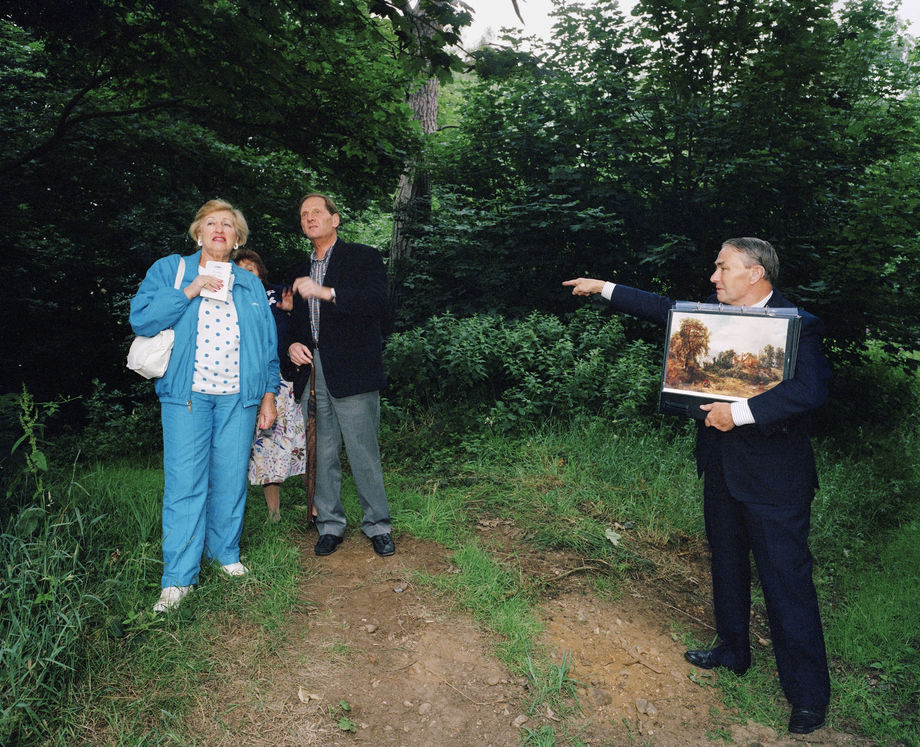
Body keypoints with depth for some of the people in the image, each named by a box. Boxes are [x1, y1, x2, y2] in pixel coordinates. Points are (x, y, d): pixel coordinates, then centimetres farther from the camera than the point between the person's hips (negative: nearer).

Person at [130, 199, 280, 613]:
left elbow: (268, 343, 15)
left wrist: (269, 394, 10)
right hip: (187, 393, -2)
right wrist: (188, 291, -11)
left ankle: (225, 552, 25)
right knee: (184, 483, -5)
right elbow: (141, 318, -3)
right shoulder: (169, 270, 9)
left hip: (238, 395, 2)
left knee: (231, 479, 5)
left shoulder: (250, 284, 15)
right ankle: (178, 577, 3)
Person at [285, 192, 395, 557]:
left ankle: (377, 525, 13)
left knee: (364, 452, -1)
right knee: (322, 453, 9)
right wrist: (293, 344, 6)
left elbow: (378, 302, -15)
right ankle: (329, 524, 21)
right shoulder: (303, 271, 21)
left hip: (352, 372, -5)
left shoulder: (363, 257, 1)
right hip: (313, 371, 6)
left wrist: (326, 292, -23)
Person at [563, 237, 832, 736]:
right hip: (721, 469, 8)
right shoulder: (715, 313, 6)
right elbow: (665, 309, 16)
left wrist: (741, 412, -29)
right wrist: (604, 288, 14)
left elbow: (810, 389, -28)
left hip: (773, 475, -8)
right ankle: (733, 652, 42)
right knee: (727, 564, 21)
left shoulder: (798, 324, -15)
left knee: (786, 579, 0)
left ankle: (808, 694, 16)